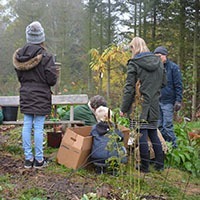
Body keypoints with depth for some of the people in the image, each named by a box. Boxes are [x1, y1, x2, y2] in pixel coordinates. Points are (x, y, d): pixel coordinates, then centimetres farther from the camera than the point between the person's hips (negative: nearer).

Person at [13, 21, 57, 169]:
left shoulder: (19, 56, 0)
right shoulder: (45, 56, -17)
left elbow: (19, 76, 10)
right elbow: (52, 79, -14)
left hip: (25, 95, 5)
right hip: (41, 97, -5)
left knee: (27, 126, 11)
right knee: (38, 128, 1)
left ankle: (28, 158, 18)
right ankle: (39, 159, 10)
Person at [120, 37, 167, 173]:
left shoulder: (134, 64, -10)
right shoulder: (159, 62, 7)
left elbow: (129, 88, -12)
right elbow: (164, 82, 15)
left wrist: (124, 108, -6)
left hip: (140, 105, -6)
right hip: (154, 105, 6)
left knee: (142, 135, 1)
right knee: (153, 134, 15)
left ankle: (145, 166, 8)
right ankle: (160, 164, 20)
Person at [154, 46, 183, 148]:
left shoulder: (173, 67, -3)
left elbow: (178, 85, -5)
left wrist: (178, 101, -11)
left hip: (168, 101, -6)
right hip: (157, 101, 6)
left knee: (167, 125, -9)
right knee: (159, 125, 8)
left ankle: (173, 146, 2)